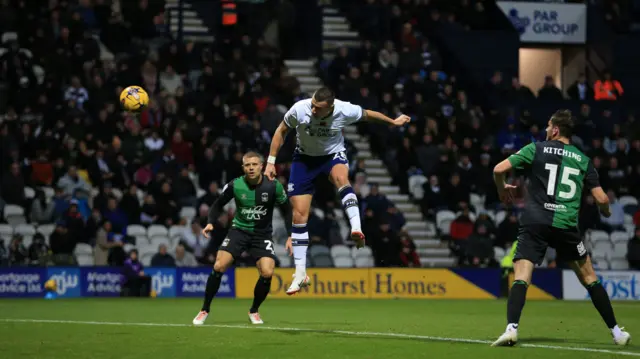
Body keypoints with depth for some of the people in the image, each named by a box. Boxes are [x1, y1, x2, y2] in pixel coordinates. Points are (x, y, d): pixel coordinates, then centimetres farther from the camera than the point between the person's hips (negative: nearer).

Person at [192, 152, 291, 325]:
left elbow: (287, 210, 1)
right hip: (239, 231, 0)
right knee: (219, 266, -17)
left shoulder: (273, 186, -12)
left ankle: (254, 311, 7)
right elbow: (218, 205, 4)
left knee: (267, 273, -19)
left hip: (262, 234, 0)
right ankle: (205, 310, 0)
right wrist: (210, 223, -12)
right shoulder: (235, 185, -11)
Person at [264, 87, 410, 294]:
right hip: (304, 158, 1)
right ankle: (300, 274, 4)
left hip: (333, 154, -1)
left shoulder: (345, 111, -24)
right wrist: (271, 162, -5)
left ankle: (356, 230, -52)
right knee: (299, 215, -5)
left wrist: (393, 122, 15)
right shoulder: (299, 109, -24)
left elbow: (367, 114, -1)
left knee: (341, 178, -40)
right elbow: (281, 131, -5)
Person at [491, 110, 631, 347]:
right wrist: (606, 211, 32)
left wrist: (502, 189, 20)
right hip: (566, 226, 2)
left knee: (521, 278, -6)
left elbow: (499, 169, -2)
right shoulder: (583, 159, 11)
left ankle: (511, 329, -28)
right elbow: (601, 198, 7)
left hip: (535, 223, -2)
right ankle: (616, 332, 20)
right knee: (589, 278, 16)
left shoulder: (536, 149, 6)